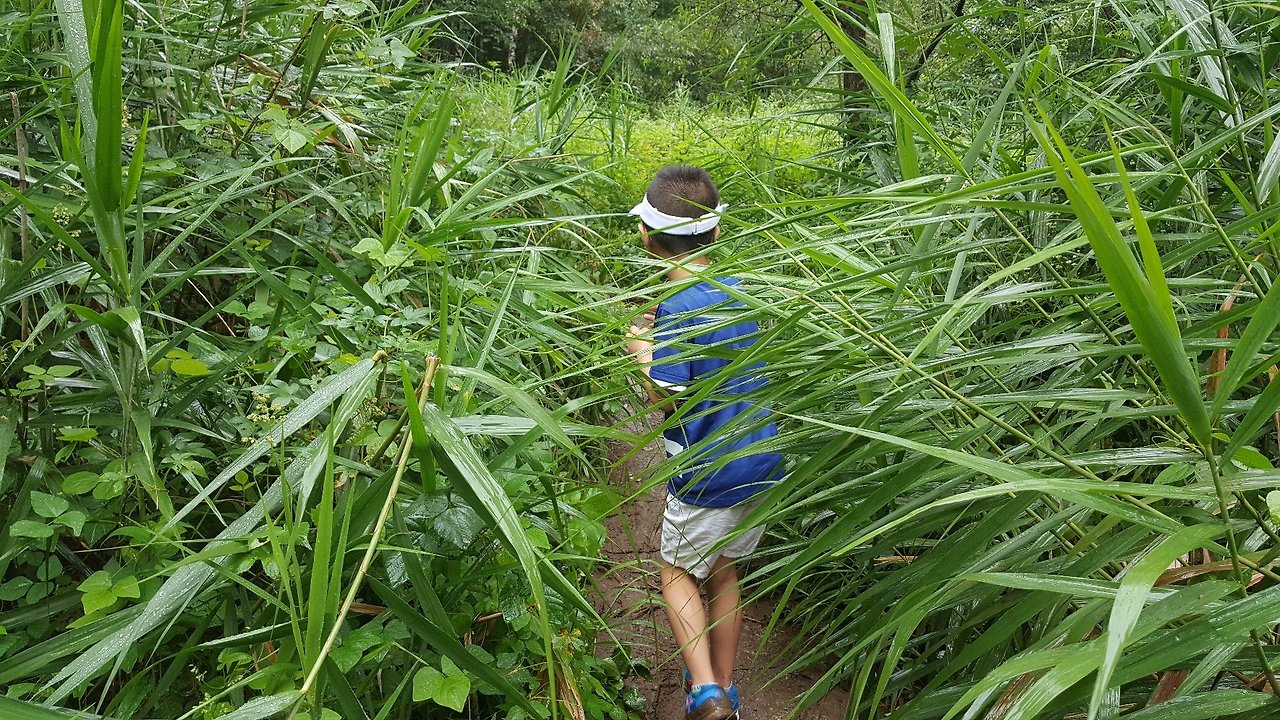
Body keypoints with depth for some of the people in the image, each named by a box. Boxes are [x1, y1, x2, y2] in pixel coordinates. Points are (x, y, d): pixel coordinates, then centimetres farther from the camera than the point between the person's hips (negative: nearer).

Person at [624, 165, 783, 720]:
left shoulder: (677, 310, -21)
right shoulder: (742, 289, 1)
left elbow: (666, 397, -20)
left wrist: (641, 351, -4)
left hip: (709, 476, -7)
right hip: (763, 464, 7)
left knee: (678, 574, 15)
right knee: (723, 573, 22)